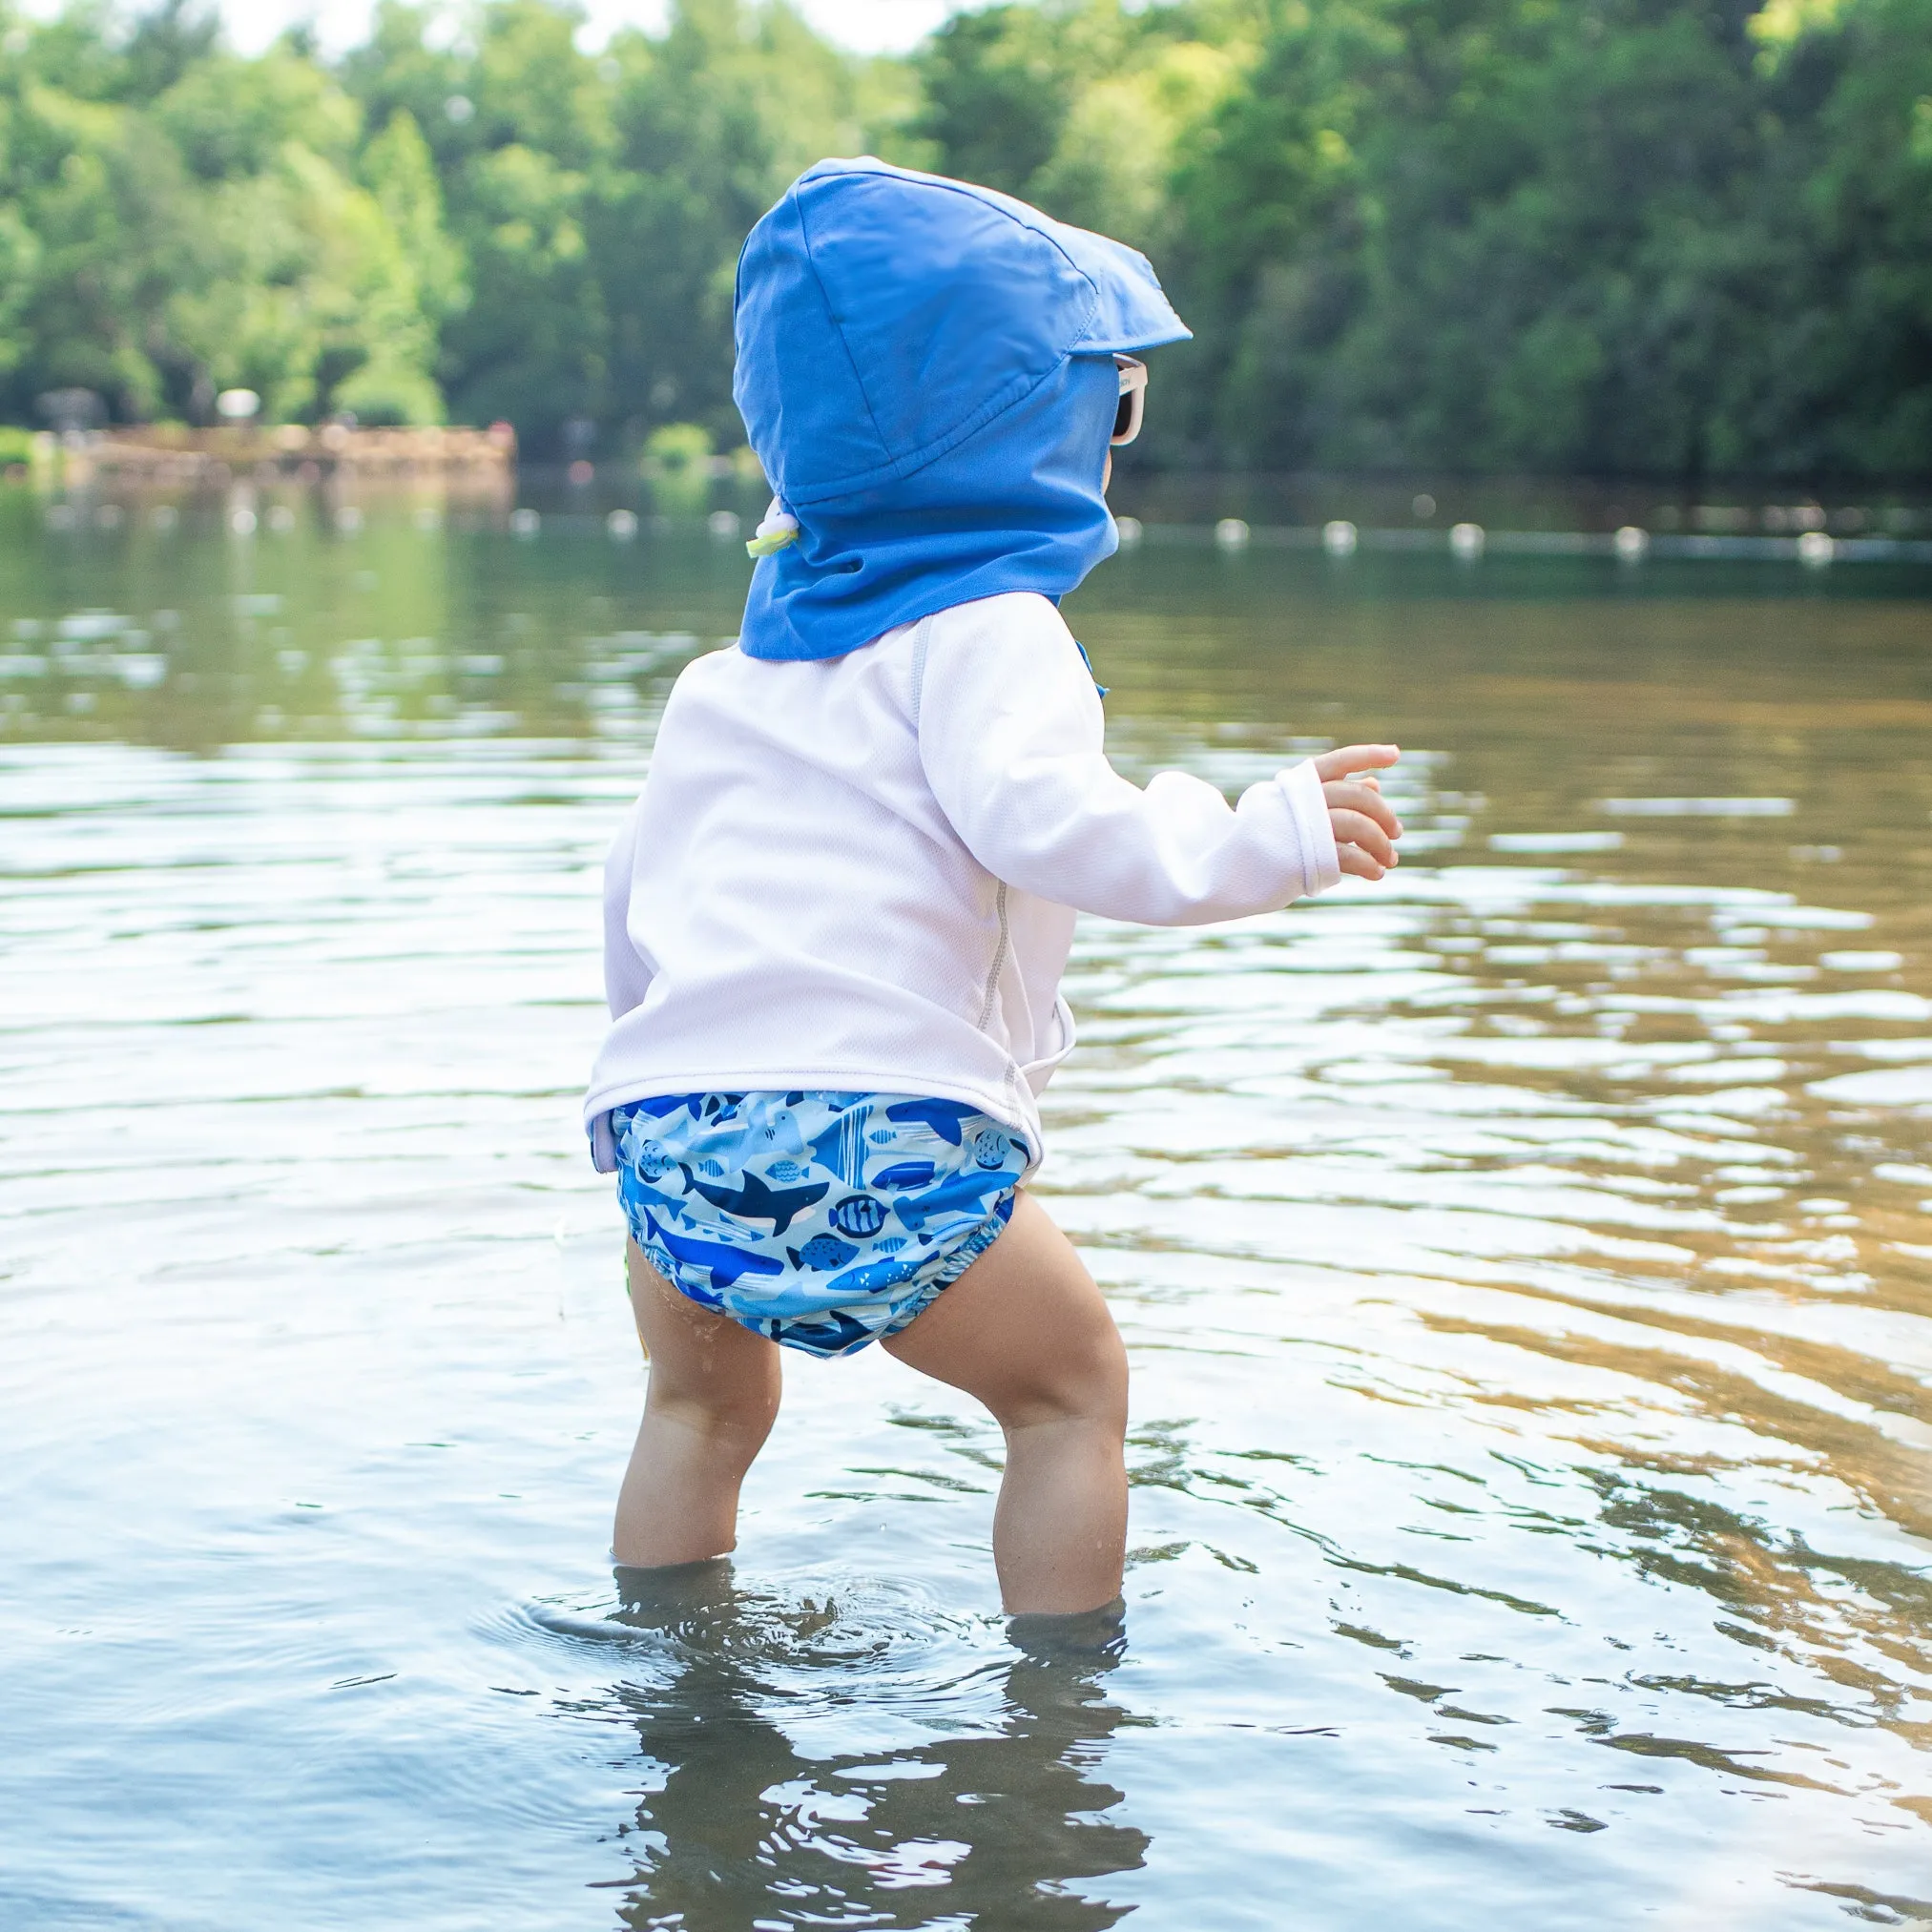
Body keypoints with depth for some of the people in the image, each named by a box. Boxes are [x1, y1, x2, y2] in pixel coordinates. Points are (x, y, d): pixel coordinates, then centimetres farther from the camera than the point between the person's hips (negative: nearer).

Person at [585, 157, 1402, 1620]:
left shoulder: (734, 667, 24)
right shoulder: (986, 627, 0)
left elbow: (635, 883, 30)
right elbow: (1034, 816, -18)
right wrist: (1263, 841, -14)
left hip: (671, 1116, 7)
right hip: (880, 1125, -7)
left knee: (704, 1398, 29)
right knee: (1071, 1387, 10)